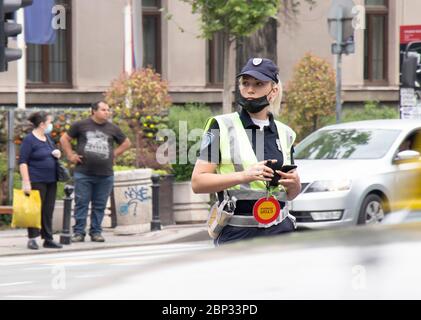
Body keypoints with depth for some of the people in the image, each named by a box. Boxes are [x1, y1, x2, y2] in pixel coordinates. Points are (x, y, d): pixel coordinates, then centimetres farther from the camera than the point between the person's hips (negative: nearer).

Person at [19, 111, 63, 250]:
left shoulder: (48, 138, 13)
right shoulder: (29, 140, -10)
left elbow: (53, 153, 29)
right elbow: (22, 162, -13)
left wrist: (57, 154, 4)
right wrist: (26, 182, -20)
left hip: (51, 181, 7)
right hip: (36, 181, -7)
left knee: (48, 211, 8)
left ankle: (48, 239, 12)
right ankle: (32, 239, 2)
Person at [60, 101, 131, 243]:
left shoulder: (112, 129, 10)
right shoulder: (81, 125, 3)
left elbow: (126, 143, 23)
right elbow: (64, 138, 11)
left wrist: (114, 154, 11)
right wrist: (70, 155, 2)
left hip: (105, 175, 2)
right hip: (83, 173, -2)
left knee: (100, 205, 5)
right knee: (81, 203, -2)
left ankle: (96, 232, 14)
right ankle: (79, 232, 3)